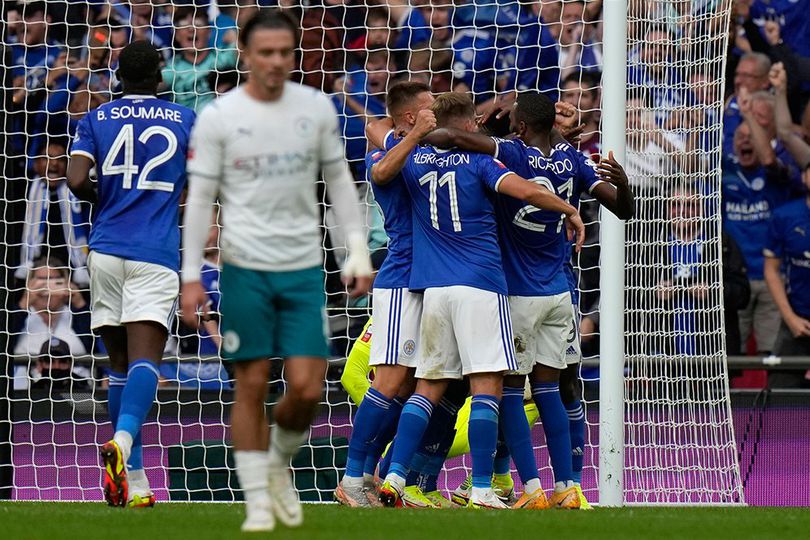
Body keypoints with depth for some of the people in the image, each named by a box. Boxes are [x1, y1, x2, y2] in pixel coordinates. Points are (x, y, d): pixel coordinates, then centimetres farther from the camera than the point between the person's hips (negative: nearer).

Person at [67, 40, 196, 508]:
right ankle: (122, 443, -42)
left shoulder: (95, 121, 9)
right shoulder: (186, 120, 9)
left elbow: (77, 180, -4)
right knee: (145, 359, -14)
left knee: (121, 364, 10)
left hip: (106, 249, 2)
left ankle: (135, 482, 10)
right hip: (156, 254, -2)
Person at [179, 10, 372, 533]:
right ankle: (258, 503, 8)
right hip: (246, 268, -2)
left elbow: (339, 181, 12)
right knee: (252, 386, 0)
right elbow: (200, 198, -1)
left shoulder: (317, 108, 4)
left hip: (305, 267, 2)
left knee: (307, 388, -5)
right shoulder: (218, 117, -3)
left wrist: (358, 251, 6)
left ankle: (279, 464, 24)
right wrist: (191, 277, -7)